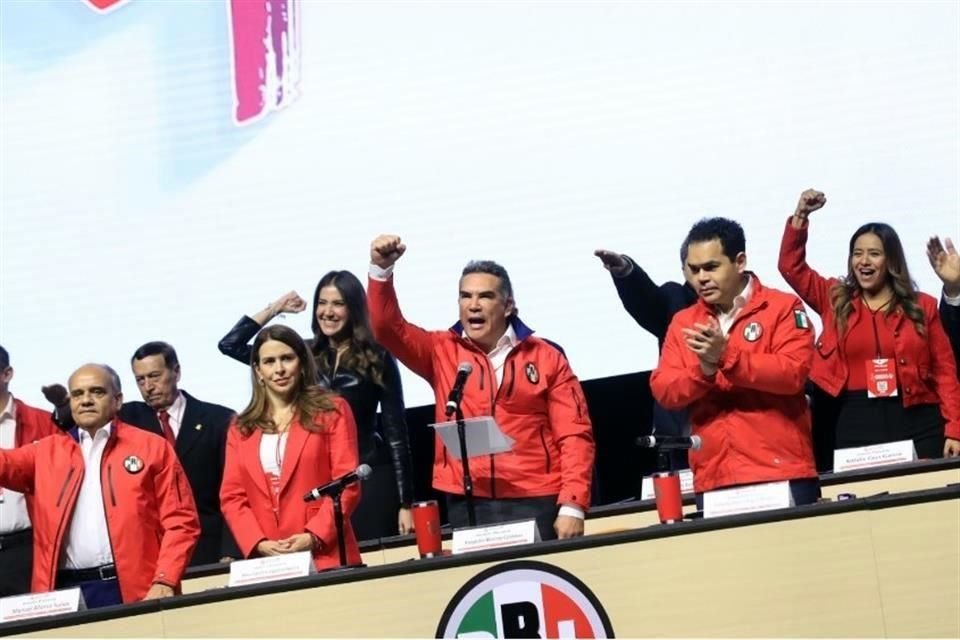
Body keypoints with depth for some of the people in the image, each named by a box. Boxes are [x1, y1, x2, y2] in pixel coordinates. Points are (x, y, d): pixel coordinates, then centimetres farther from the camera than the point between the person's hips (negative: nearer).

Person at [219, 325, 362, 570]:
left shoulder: (332, 410, 7)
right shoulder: (241, 428, 15)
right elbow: (232, 496, 9)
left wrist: (314, 537, -13)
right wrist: (258, 544, -8)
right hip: (266, 563, 2)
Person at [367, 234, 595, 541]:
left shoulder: (546, 357, 5)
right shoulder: (442, 351, 10)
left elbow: (574, 435, 1)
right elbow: (387, 327, -1)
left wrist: (572, 507, -9)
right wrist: (381, 269, -16)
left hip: (535, 503, -1)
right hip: (466, 506, 1)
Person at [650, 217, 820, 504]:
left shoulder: (783, 307, 2)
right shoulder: (683, 322, 14)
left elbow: (792, 373, -12)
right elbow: (663, 391, 5)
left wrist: (726, 356, -20)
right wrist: (704, 370, -14)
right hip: (712, 481, 3)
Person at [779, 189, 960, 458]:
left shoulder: (922, 306, 8)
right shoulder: (835, 300, 11)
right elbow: (791, 265, 6)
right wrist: (801, 215, -5)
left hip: (918, 422, -1)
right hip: (857, 422, 1)